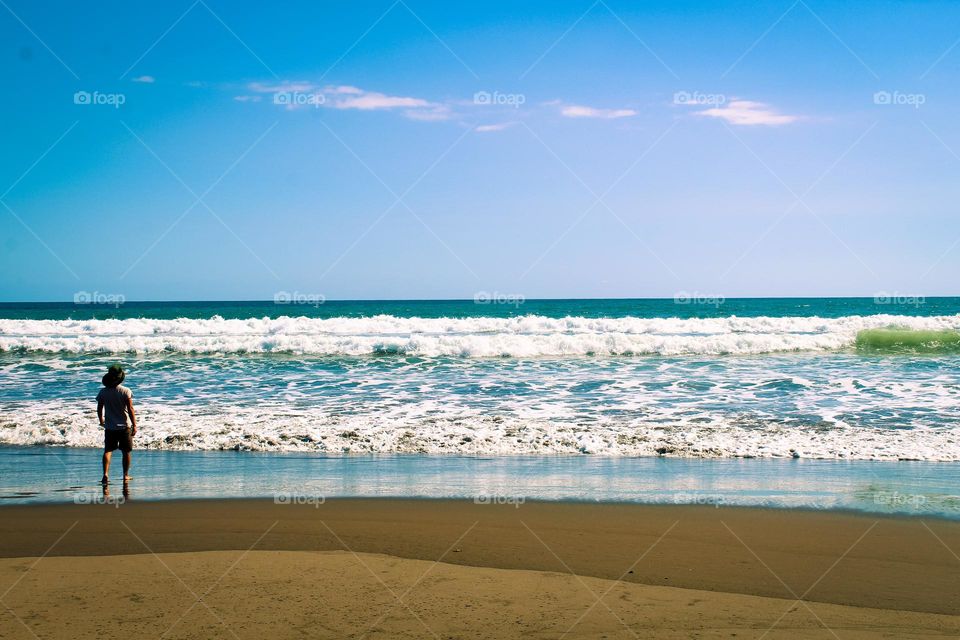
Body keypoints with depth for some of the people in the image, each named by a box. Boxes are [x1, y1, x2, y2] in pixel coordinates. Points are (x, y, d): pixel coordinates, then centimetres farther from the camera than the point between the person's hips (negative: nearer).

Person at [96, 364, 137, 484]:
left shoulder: (103, 392, -3)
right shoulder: (125, 391, -11)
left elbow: (99, 409, 6)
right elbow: (130, 409, -13)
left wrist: (101, 421, 25)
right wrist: (134, 426, -6)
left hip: (109, 427, 2)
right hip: (124, 426, -2)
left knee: (107, 450, 6)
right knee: (126, 452, 10)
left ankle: (105, 474, -9)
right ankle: (126, 475, 17)